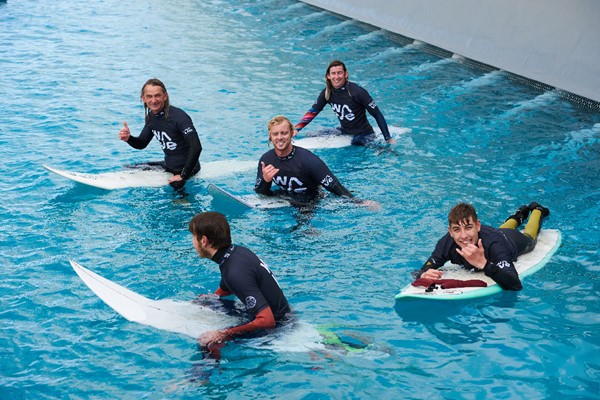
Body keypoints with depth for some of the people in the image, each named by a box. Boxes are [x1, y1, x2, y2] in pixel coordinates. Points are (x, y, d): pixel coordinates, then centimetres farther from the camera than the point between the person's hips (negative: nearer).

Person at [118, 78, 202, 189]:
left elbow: (196, 147, -33)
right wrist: (128, 139, -13)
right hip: (168, 165, 8)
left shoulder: (178, 117, -26)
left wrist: (183, 176, -29)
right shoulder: (151, 117, 0)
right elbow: (141, 144, 11)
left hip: (185, 167, -8)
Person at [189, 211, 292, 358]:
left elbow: (267, 321, -34)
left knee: (210, 344, -25)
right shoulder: (238, 251, 0)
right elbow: (223, 291, 21)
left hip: (277, 327, -10)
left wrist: (222, 335, -31)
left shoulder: (236, 273, -29)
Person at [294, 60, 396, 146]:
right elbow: (313, 111, 6)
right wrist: (296, 129, -5)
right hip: (344, 133, 6)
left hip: (364, 136, -6)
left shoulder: (357, 92, -22)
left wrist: (388, 139, -19)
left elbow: (377, 115, -17)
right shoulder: (327, 93, -6)